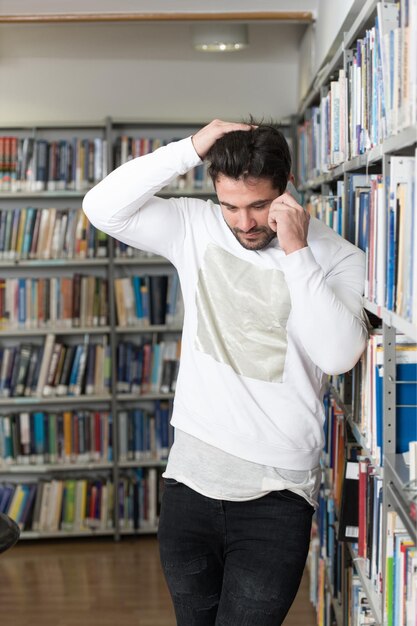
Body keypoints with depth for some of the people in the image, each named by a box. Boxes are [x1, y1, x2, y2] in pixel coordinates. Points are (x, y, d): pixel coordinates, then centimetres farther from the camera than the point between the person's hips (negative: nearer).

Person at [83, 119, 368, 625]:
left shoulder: (337, 259, -7)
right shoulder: (195, 226, 1)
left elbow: (338, 355, -21)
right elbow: (102, 208, -9)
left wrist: (295, 251, -21)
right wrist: (190, 149, -14)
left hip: (275, 494, -3)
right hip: (190, 477, 3)